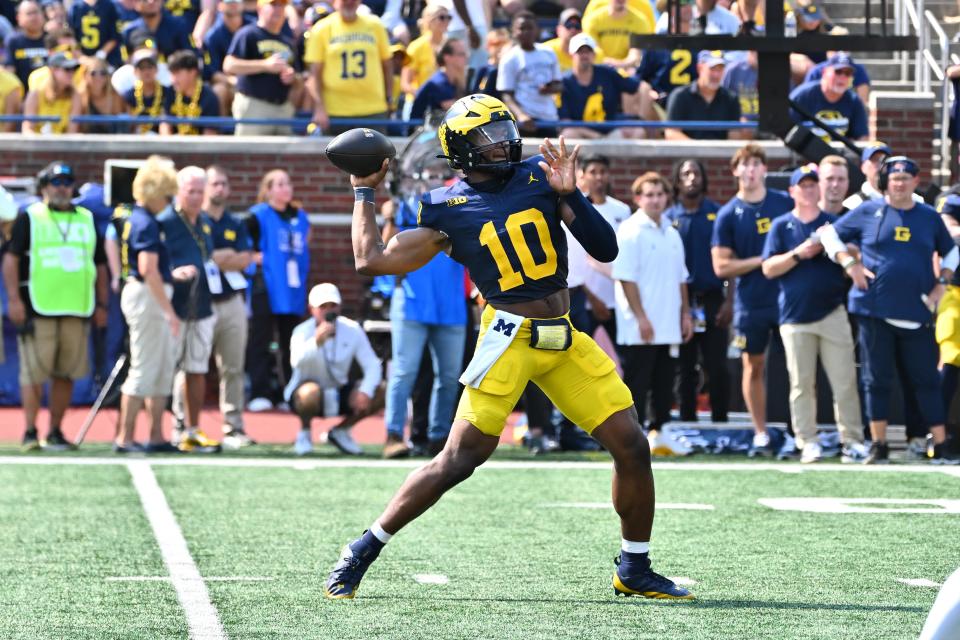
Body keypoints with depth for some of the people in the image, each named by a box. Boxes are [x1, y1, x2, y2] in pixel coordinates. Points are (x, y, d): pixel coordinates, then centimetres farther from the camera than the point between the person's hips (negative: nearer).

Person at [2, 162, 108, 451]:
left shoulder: (87, 220, 16)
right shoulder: (30, 218, 4)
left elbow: (100, 265, 20)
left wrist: (102, 305, 14)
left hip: (77, 309, 4)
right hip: (37, 308, -4)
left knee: (65, 374, 5)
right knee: (34, 373, -3)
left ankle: (55, 432, 13)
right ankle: (30, 432, 1)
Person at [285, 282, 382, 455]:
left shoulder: (352, 330, -7)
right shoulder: (303, 331, -19)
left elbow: (373, 366, -10)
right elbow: (296, 362, -41)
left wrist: (365, 393, -28)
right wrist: (316, 342, -59)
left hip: (339, 394, 5)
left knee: (380, 394, -16)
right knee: (311, 392, -40)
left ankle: (340, 431, 6)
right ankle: (304, 433, -7)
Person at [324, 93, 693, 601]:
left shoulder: (539, 177, 6)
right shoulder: (448, 210, -1)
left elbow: (605, 250, 3)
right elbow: (371, 260, -1)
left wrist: (569, 194, -10)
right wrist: (364, 192, 8)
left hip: (565, 339, 4)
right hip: (510, 335, -4)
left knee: (632, 446, 0)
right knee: (458, 460, -9)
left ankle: (635, 570, 15)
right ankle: (362, 552, 3)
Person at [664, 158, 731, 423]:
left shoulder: (717, 214, 4)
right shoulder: (669, 218, 6)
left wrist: (729, 300, -5)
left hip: (712, 300, -1)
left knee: (717, 367, -4)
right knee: (686, 369, 6)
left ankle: (720, 423, 2)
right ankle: (687, 424, 11)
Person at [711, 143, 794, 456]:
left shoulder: (785, 204, 2)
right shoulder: (728, 215, -2)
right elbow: (721, 266, -6)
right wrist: (762, 260, -13)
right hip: (751, 304, -1)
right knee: (753, 366, 7)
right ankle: (761, 433, 17)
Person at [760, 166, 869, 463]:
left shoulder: (835, 223, 11)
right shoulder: (782, 226, 8)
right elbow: (769, 268, 1)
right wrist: (798, 254, -13)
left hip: (832, 313, 0)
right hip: (796, 316, 0)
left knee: (845, 381, -4)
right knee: (801, 384, 1)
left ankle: (852, 440, -1)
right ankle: (808, 442, 5)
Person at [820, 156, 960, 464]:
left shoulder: (929, 217, 9)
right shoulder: (868, 212, 3)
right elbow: (830, 234, 10)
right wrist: (850, 264, -4)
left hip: (917, 314, 1)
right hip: (875, 311, -1)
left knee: (927, 380, 1)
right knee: (877, 380, 4)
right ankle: (878, 445, 11)